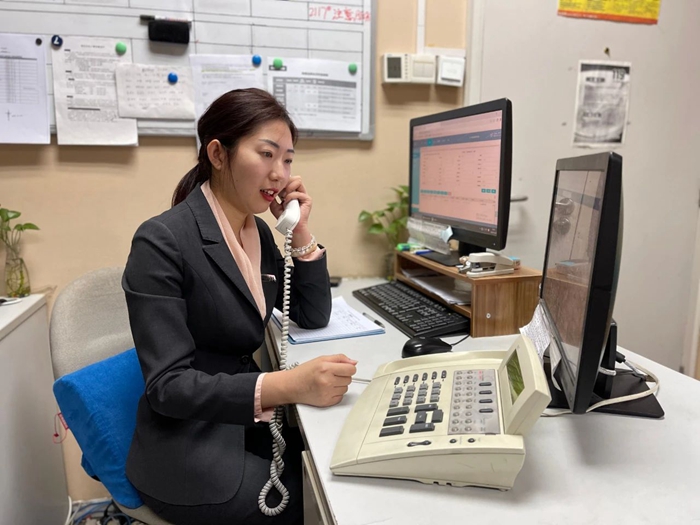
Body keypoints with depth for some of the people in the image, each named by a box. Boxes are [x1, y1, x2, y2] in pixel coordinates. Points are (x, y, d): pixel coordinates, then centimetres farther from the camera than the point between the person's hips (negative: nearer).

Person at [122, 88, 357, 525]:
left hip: (249, 425, 6)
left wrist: (301, 231, -5)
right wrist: (286, 386, -35)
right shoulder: (163, 241, -19)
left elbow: (314, 317, 7)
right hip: (189, 452, -6)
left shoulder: (258, 232, 4)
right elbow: (168, 386, -22)